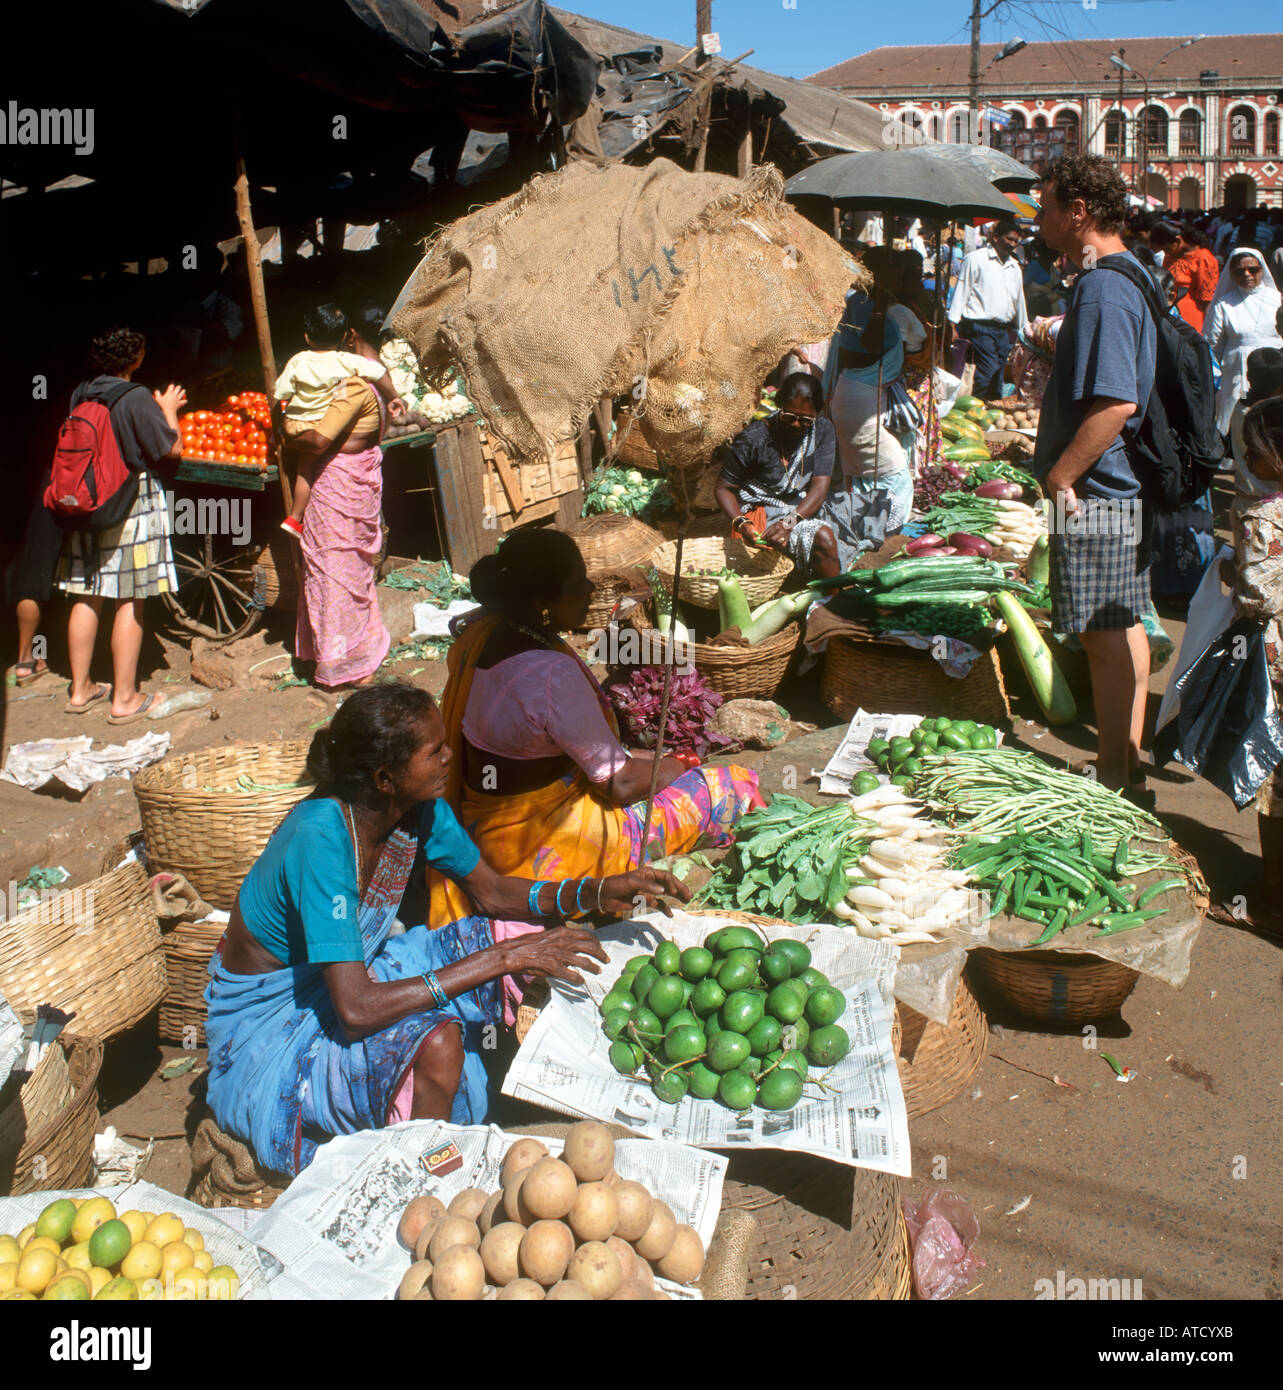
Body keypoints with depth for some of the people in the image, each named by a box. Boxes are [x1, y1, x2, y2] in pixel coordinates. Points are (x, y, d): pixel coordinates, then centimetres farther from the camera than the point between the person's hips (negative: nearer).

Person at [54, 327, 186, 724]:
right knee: (130, 601, 1)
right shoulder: (136, 397, -15)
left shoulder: (80, 395, 4)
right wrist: (168, 410, 9)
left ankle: (80, 689, 23)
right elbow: (171, 447, -8)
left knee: (86, 598, 13)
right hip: (131, 507, -6)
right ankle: (125, 698, 6)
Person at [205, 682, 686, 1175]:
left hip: (353, 972, 8)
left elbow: (493, 893, 3)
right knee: (435, 1040, -35)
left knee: (533, 936, -5)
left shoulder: (420, 809, -12)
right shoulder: (319, 838, -33)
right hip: (269, 1021, -7)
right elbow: (356, 1009, -37)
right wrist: (500, 960, -37)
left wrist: (598, 890, -13)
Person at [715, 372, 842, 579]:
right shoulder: (753, 439, -11)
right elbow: (723, 487, -4)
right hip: (759, 515, -4)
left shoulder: (823, 430, -1)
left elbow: (820, 488, -8)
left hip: (801, 513, 4)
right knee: (824, 538, -29)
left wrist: (790, 522, -27)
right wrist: (740, 523, -25)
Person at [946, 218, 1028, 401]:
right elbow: (961, 291, -1)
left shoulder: (1015, 267, 19)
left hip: (1003, 330, 7)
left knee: (998, 379, 4)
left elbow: (1019, 299, 26)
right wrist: (953, 324, -8)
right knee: (989, 372, -19)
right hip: (980, 326, -6)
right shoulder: (976, 259, 0)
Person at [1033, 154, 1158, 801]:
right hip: (1130, 486, 11)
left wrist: (1059, 476, -20)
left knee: (1106, 640, -4)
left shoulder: (1101, 289, -19)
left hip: (1095, 494, -11)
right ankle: (1129, 769, 27)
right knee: (1126, 628, 16)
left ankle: (1112, 786, 5)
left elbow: (1116, 403, -27)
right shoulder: (1135, 275, 13)